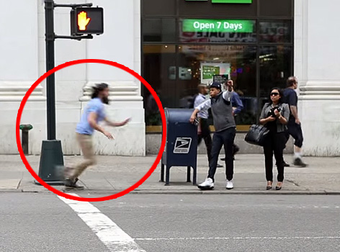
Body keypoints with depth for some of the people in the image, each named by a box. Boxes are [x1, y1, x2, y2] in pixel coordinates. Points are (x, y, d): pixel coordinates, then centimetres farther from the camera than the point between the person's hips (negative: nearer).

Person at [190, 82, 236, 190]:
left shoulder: (224, 96, -3)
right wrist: (194, 114, 7)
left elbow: (229, 92, -24)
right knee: (213, 155, -5)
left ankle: (229, 180, 12)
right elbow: (200, 106, 25)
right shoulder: (211, 101, 17)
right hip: (218, 131, 6)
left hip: (228, 129, -6)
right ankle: (210, 180, -12)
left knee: (228, 156, 1)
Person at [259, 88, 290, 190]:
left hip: (279, 134, -3)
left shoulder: (284, 106, 5)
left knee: (279, 157, -1)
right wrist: (267, 119, -7)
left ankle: (280, 181, 6)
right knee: (268, 157, 1)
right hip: (267, 134, 3)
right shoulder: (266, 106, 15)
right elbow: (261, 120, 13)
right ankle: (269, 180, 5)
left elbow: (285, 121, -1)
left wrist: (279, 116, -19)